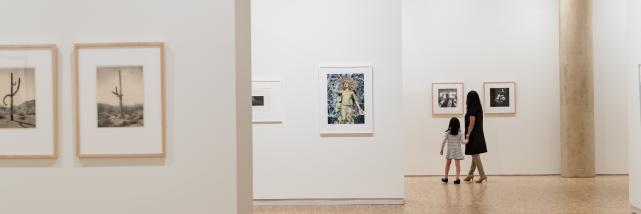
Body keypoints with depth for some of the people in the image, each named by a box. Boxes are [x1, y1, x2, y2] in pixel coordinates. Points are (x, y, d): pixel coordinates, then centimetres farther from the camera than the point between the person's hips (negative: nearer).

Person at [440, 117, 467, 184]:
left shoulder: (447, 133, -6)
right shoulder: (460, 133, -4)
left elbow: (444, 142, -6)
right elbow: (462, 142, -9)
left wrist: (441, 150, 3)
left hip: (450, 151, 1)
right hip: (457, 151, 0)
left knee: (447, 164, 14)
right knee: (457, 164, -3)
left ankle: (445, 178, 22)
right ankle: (457, 179, -10)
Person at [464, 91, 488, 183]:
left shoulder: (472, 109, -15)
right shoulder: (478, 108, 11)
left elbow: (472, 124, -19)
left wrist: (467, 135, -17)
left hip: (473, 135, -9)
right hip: (478, 135, 9)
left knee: (475, 155, -4)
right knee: (475, 155, 14)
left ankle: (482, 175, -4)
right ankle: (470, 174, 24)